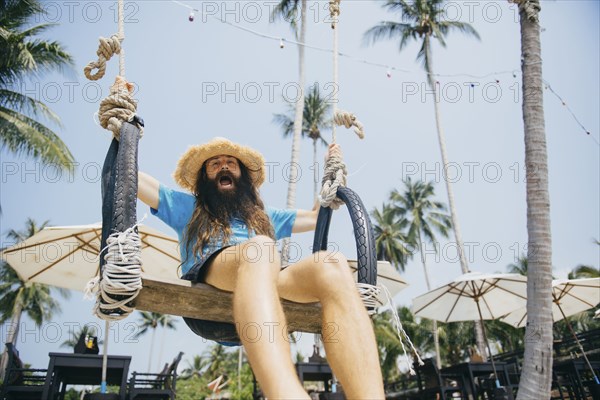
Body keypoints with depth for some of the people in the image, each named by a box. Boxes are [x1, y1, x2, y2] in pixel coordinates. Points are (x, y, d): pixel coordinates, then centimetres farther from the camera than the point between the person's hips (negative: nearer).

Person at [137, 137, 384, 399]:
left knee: (331, 264, -30)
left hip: (270, 284, 3)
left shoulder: (265, 216, 40)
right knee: (257, 247, -39)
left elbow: (317, 216, 44)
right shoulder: (188, 206, 33)